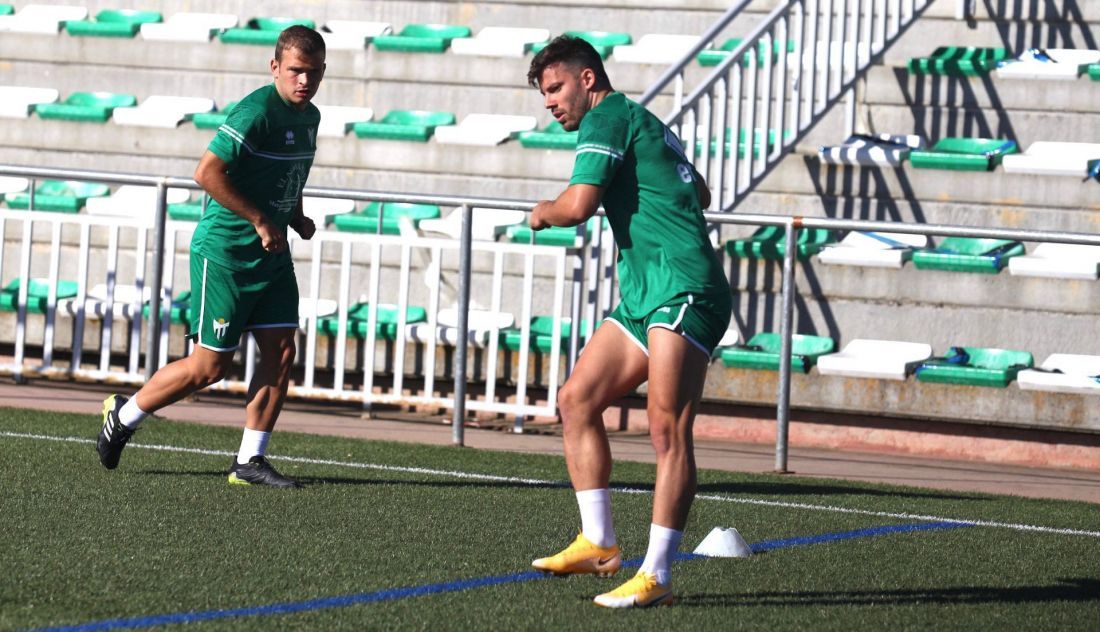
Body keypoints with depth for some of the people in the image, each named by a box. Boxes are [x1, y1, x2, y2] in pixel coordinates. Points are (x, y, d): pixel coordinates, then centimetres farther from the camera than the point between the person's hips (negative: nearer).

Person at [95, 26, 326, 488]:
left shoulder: (309, 117, 10)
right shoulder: (257, 112, -20)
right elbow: (207, 173, -25)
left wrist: (296, 217, 11)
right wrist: (260, 221, -22)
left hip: (271, 253, 8)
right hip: (225, 253, -8)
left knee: (281, 351, -1)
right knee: (210, 367, -2)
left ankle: (249, 462, 6)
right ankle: (123, 415, 18)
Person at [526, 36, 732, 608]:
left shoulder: (607, 118, -5)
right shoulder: (642, 123, 24)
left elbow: (577, 206, -17)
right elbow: (700, 194, 38)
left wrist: (542, 213, 3)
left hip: (683, 291, -11)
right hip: (643, 297, 11)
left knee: (667, 428, -15)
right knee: (577, 400, 8)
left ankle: (655, 576, -19)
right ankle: (598, 544, 11)